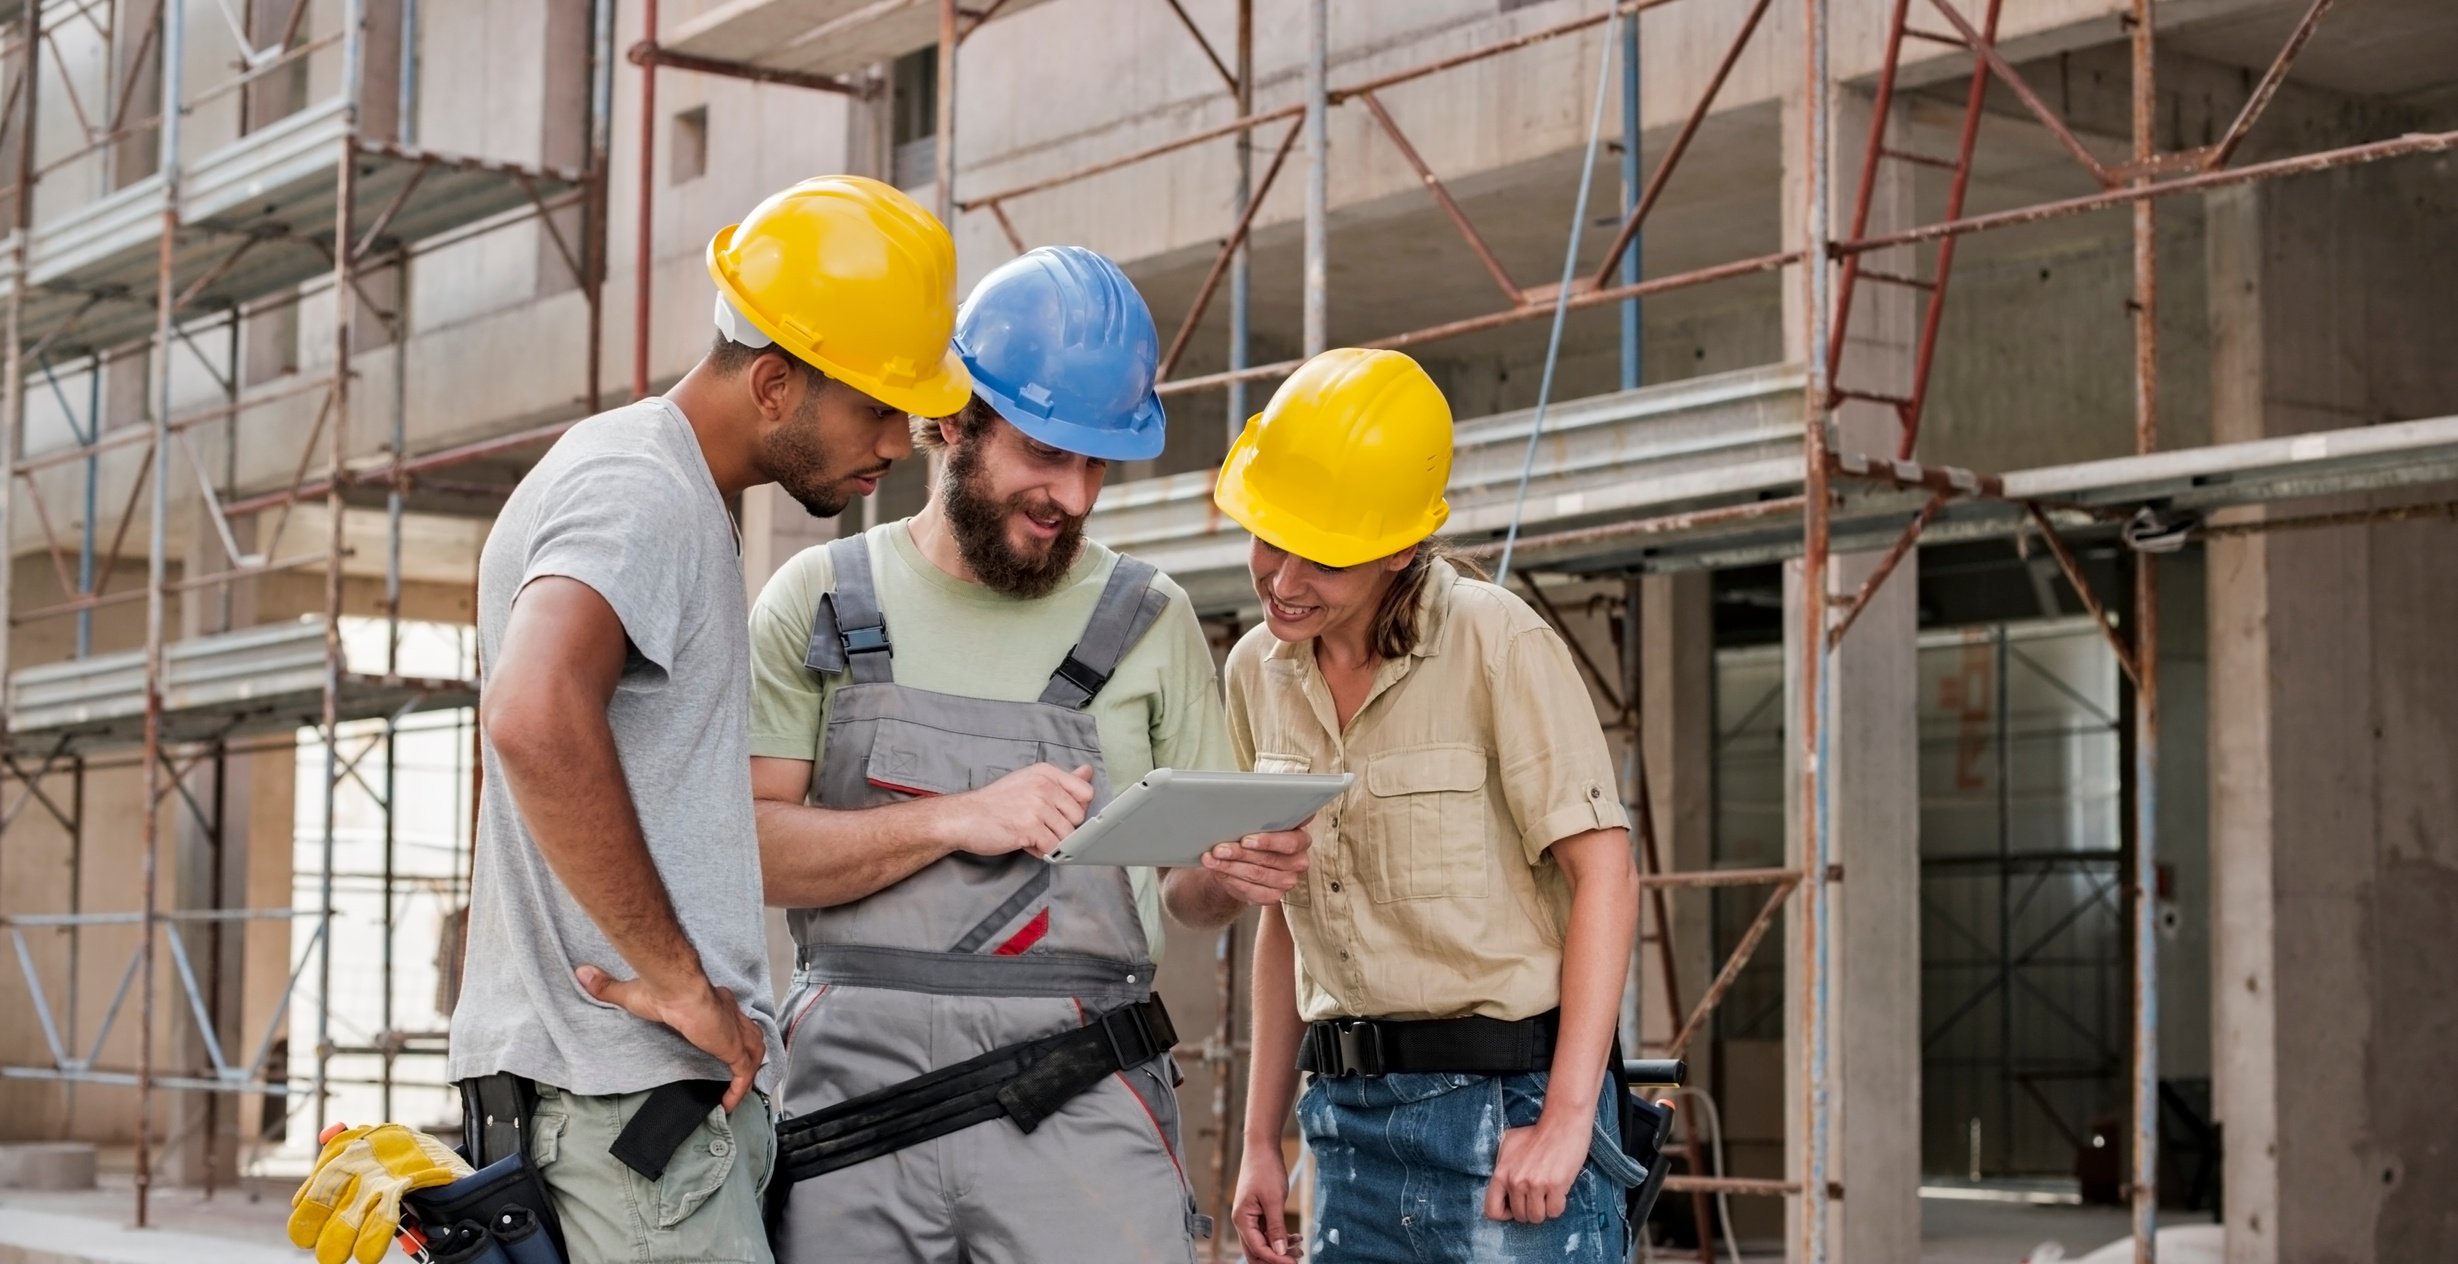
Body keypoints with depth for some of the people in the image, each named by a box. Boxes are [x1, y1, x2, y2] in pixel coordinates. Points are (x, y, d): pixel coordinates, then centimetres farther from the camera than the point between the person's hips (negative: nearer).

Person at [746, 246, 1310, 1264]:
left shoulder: (1148, 621, 11)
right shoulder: (821, 600, 7)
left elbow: (1182, 888, 15)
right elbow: (742, 851, -2)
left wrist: (1231, 877, -8)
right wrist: (956, 819, -12)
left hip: (1079, 1104, 0)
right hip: (853, 1100, 0)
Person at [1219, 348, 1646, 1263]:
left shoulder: (1497, 646, -10)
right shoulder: (1257, 672, 9)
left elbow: (1605, 877, -12)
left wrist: (1566, 1120, -17)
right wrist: (1262, 1139, 14)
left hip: (1508, 1098, -6)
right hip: (1349, 1114, 6)